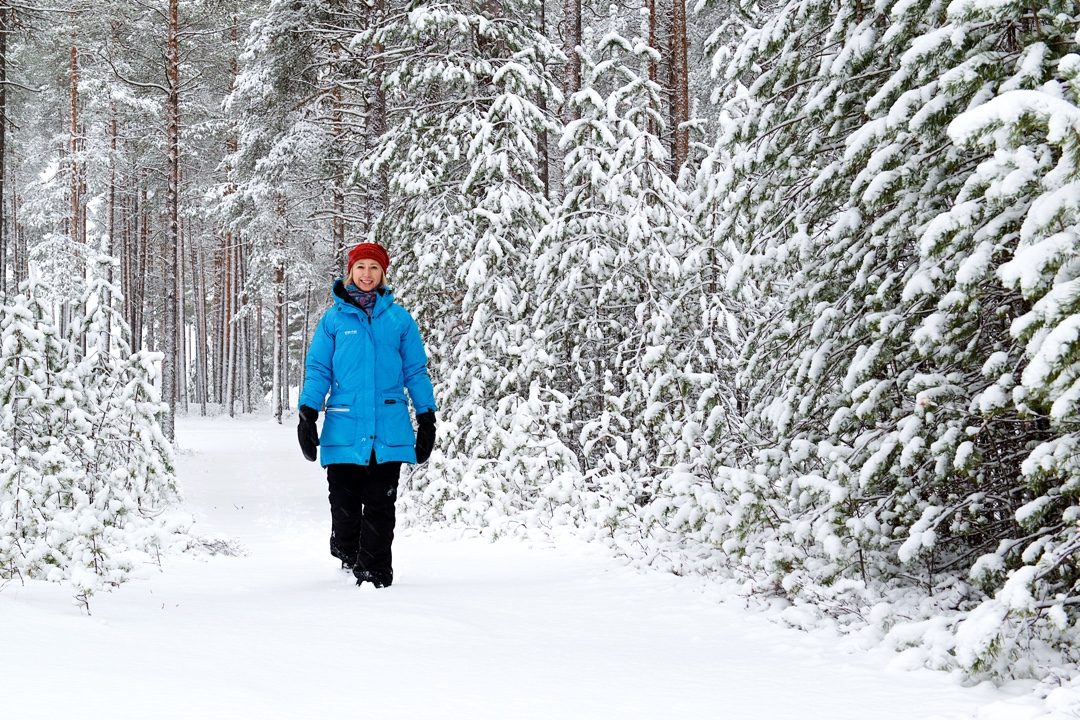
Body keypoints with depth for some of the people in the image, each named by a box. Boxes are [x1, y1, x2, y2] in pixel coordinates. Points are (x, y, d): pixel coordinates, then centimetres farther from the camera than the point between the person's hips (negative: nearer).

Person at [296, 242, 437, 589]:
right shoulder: (334, 318, 8)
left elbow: (416, 371, 13)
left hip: (389, 428, 0)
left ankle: (375, 571, 4)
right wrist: (307, 414, -2)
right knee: (345, 503, 1)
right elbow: (318, 369, 7)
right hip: (344, 429, 0)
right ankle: (348, 559, 23)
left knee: (380, 505, -2)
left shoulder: (399, 318, 9)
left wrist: (427, 418, 9)